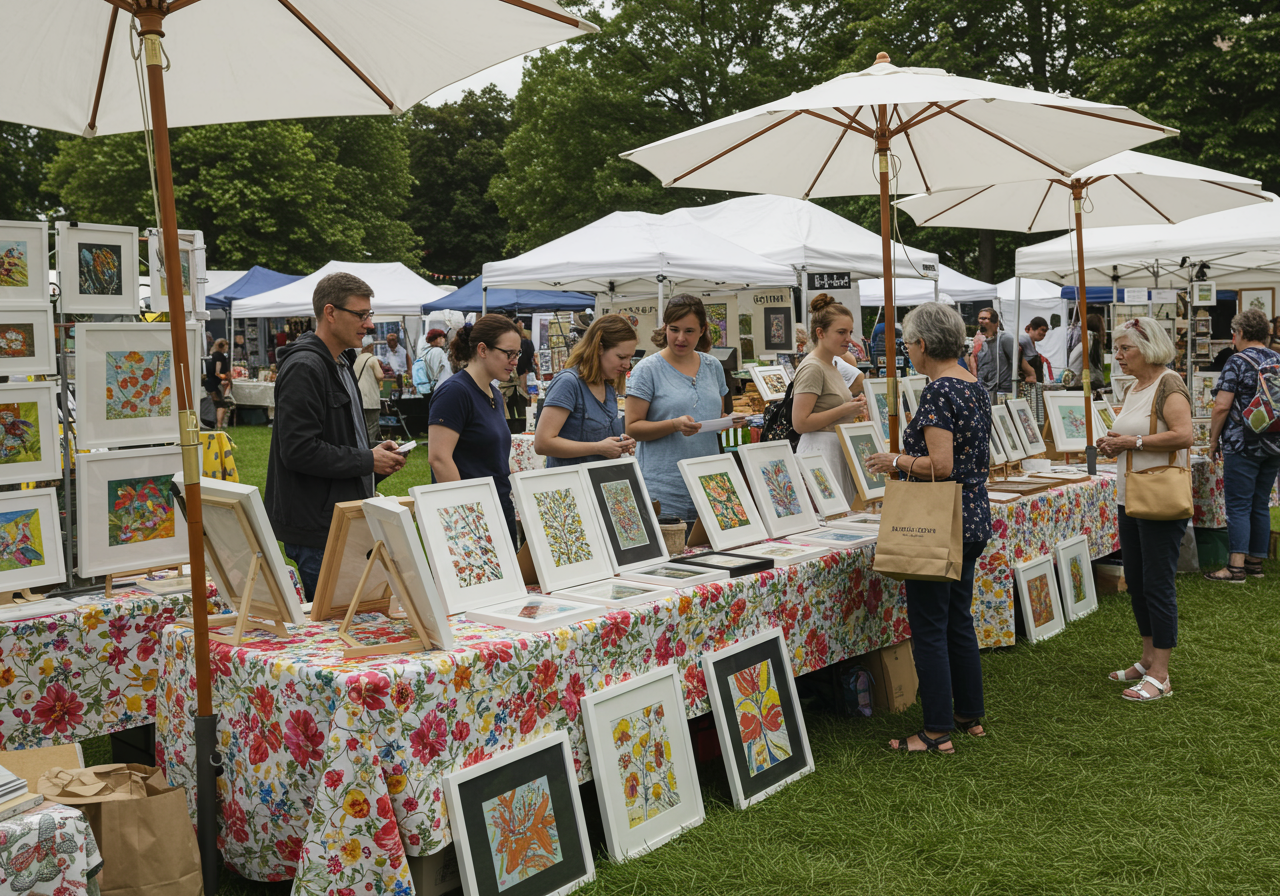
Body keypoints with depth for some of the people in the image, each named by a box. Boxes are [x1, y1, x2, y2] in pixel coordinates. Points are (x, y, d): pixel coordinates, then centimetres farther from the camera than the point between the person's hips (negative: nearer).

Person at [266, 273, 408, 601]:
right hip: (316, 528, -10)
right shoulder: (303, 368, -16)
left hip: (342, 521, 10)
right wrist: (367, 461, -15)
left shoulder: (340, 364, 17)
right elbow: (298, 450, -24)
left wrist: (373, 452, 8)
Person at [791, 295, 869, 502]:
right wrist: (844, 410, -16)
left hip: (839, 449, 10)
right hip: (820, 449, -10)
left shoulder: (832, 365, 17)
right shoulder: (812, 368, -12)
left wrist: (853, 406, 9)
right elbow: (800, 423, -19)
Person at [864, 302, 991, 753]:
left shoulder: (938, 392, -18)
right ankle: (971, 715, 27)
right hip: (973, 519, 10)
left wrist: (897, 461, -9)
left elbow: (941, 466, -24)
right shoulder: (976, 387, 11)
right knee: (959, 621, 18)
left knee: (929, 628, -1)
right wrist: (912, 458, 20)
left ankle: (938, 732, 5)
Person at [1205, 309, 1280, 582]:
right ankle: (1256, 562, 18)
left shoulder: (1237, 362, -10)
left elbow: (1222, 406, -15)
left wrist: (1213, 439, -5)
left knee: (1238, 506, -5)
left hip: (1242, 444, -6)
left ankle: (1236, 566, -8)